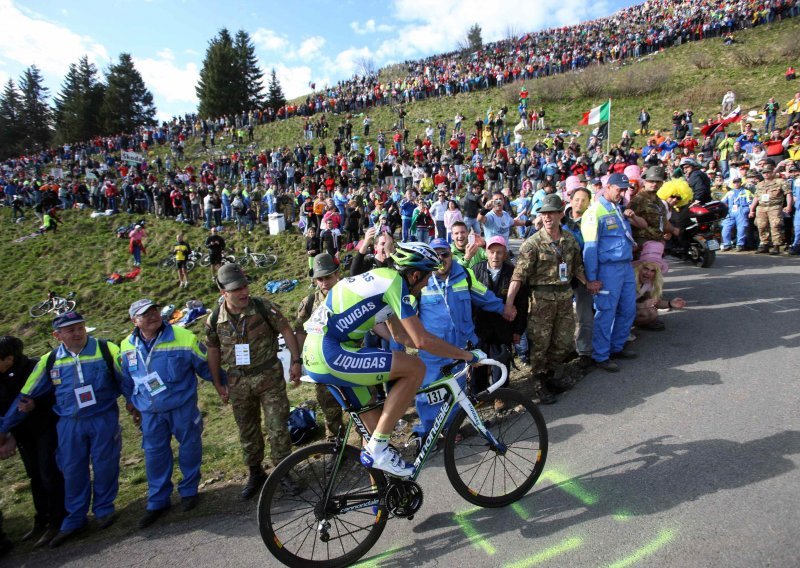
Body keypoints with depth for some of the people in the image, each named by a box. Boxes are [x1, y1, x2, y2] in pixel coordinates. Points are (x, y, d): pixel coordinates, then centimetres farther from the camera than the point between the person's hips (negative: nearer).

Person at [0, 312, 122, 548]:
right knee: (73, 471, 11)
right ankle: (75, 518, 30)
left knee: (104, 466, 7)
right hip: (69, 424, 3)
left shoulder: (106, 350, -10)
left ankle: (104, 509, 29)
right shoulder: (49, 361, 0)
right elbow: (26, 396, 8)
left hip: (104, 420, -3)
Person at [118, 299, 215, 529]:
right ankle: (157, 502, 28)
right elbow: (126, 380, 15)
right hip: (150, 413, 3)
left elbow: (206, 367, -5)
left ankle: (189, 491, 32)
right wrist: (132, 404, 20)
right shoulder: (127, 347, -2)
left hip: (183, 407, -3)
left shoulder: (184, 338, -16)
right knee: (154, 455, 11)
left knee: (189, 447, 10)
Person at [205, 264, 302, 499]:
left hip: (269, 375, -3)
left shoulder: (263, 308, -14)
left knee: (277, 427, 1)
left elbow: (286, 331, -7)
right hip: (238, 381, 3)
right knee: (247, 431, 16)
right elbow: (213, 351, 7)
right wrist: (218, 384, 9)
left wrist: (296, 361, -9)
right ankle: (256, 474, 35)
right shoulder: (214, 319, -5)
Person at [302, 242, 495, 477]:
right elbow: (421, 340, -17)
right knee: (415, 368, -13)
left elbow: (401, 336, 23)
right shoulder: (396, 282, -12)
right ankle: (377, 449, -5)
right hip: (329, 353, -10)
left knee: (376, 423, 17)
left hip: (317, 354, 10)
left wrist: (451, 350, 23)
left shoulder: (384, 278, 17)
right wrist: (467, 355, -3)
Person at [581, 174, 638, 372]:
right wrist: (591, 279, -16)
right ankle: (600, 356, 9)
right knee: (606, 314, -2)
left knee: (628, 310, 16)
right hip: (608, 268, -9)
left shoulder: (618, 208, 15)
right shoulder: (595, 211, -11)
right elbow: (590, 247, -15)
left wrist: (628, 218, 10)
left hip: (626, 266, 9)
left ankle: (617, 347, 32)